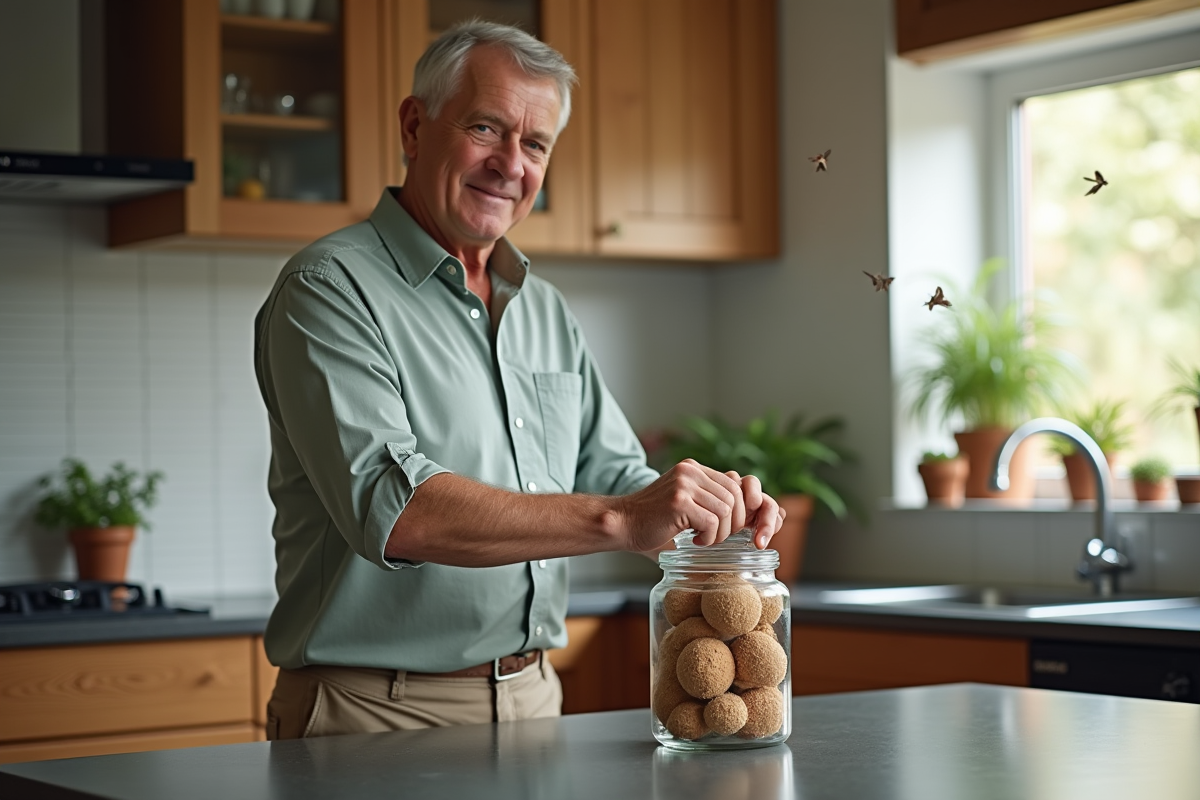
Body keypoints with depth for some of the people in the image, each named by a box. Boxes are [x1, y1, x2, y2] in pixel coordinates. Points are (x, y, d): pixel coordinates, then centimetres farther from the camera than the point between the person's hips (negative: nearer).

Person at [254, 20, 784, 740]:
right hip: (378, 714, -6)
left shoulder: (548, 314, 16)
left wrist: (712, 507, -7)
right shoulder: (330, 291, -10)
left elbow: (612, 475, 16)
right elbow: (391, 509, -23)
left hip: (534, 700, 6)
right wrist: (617, 520, -29)